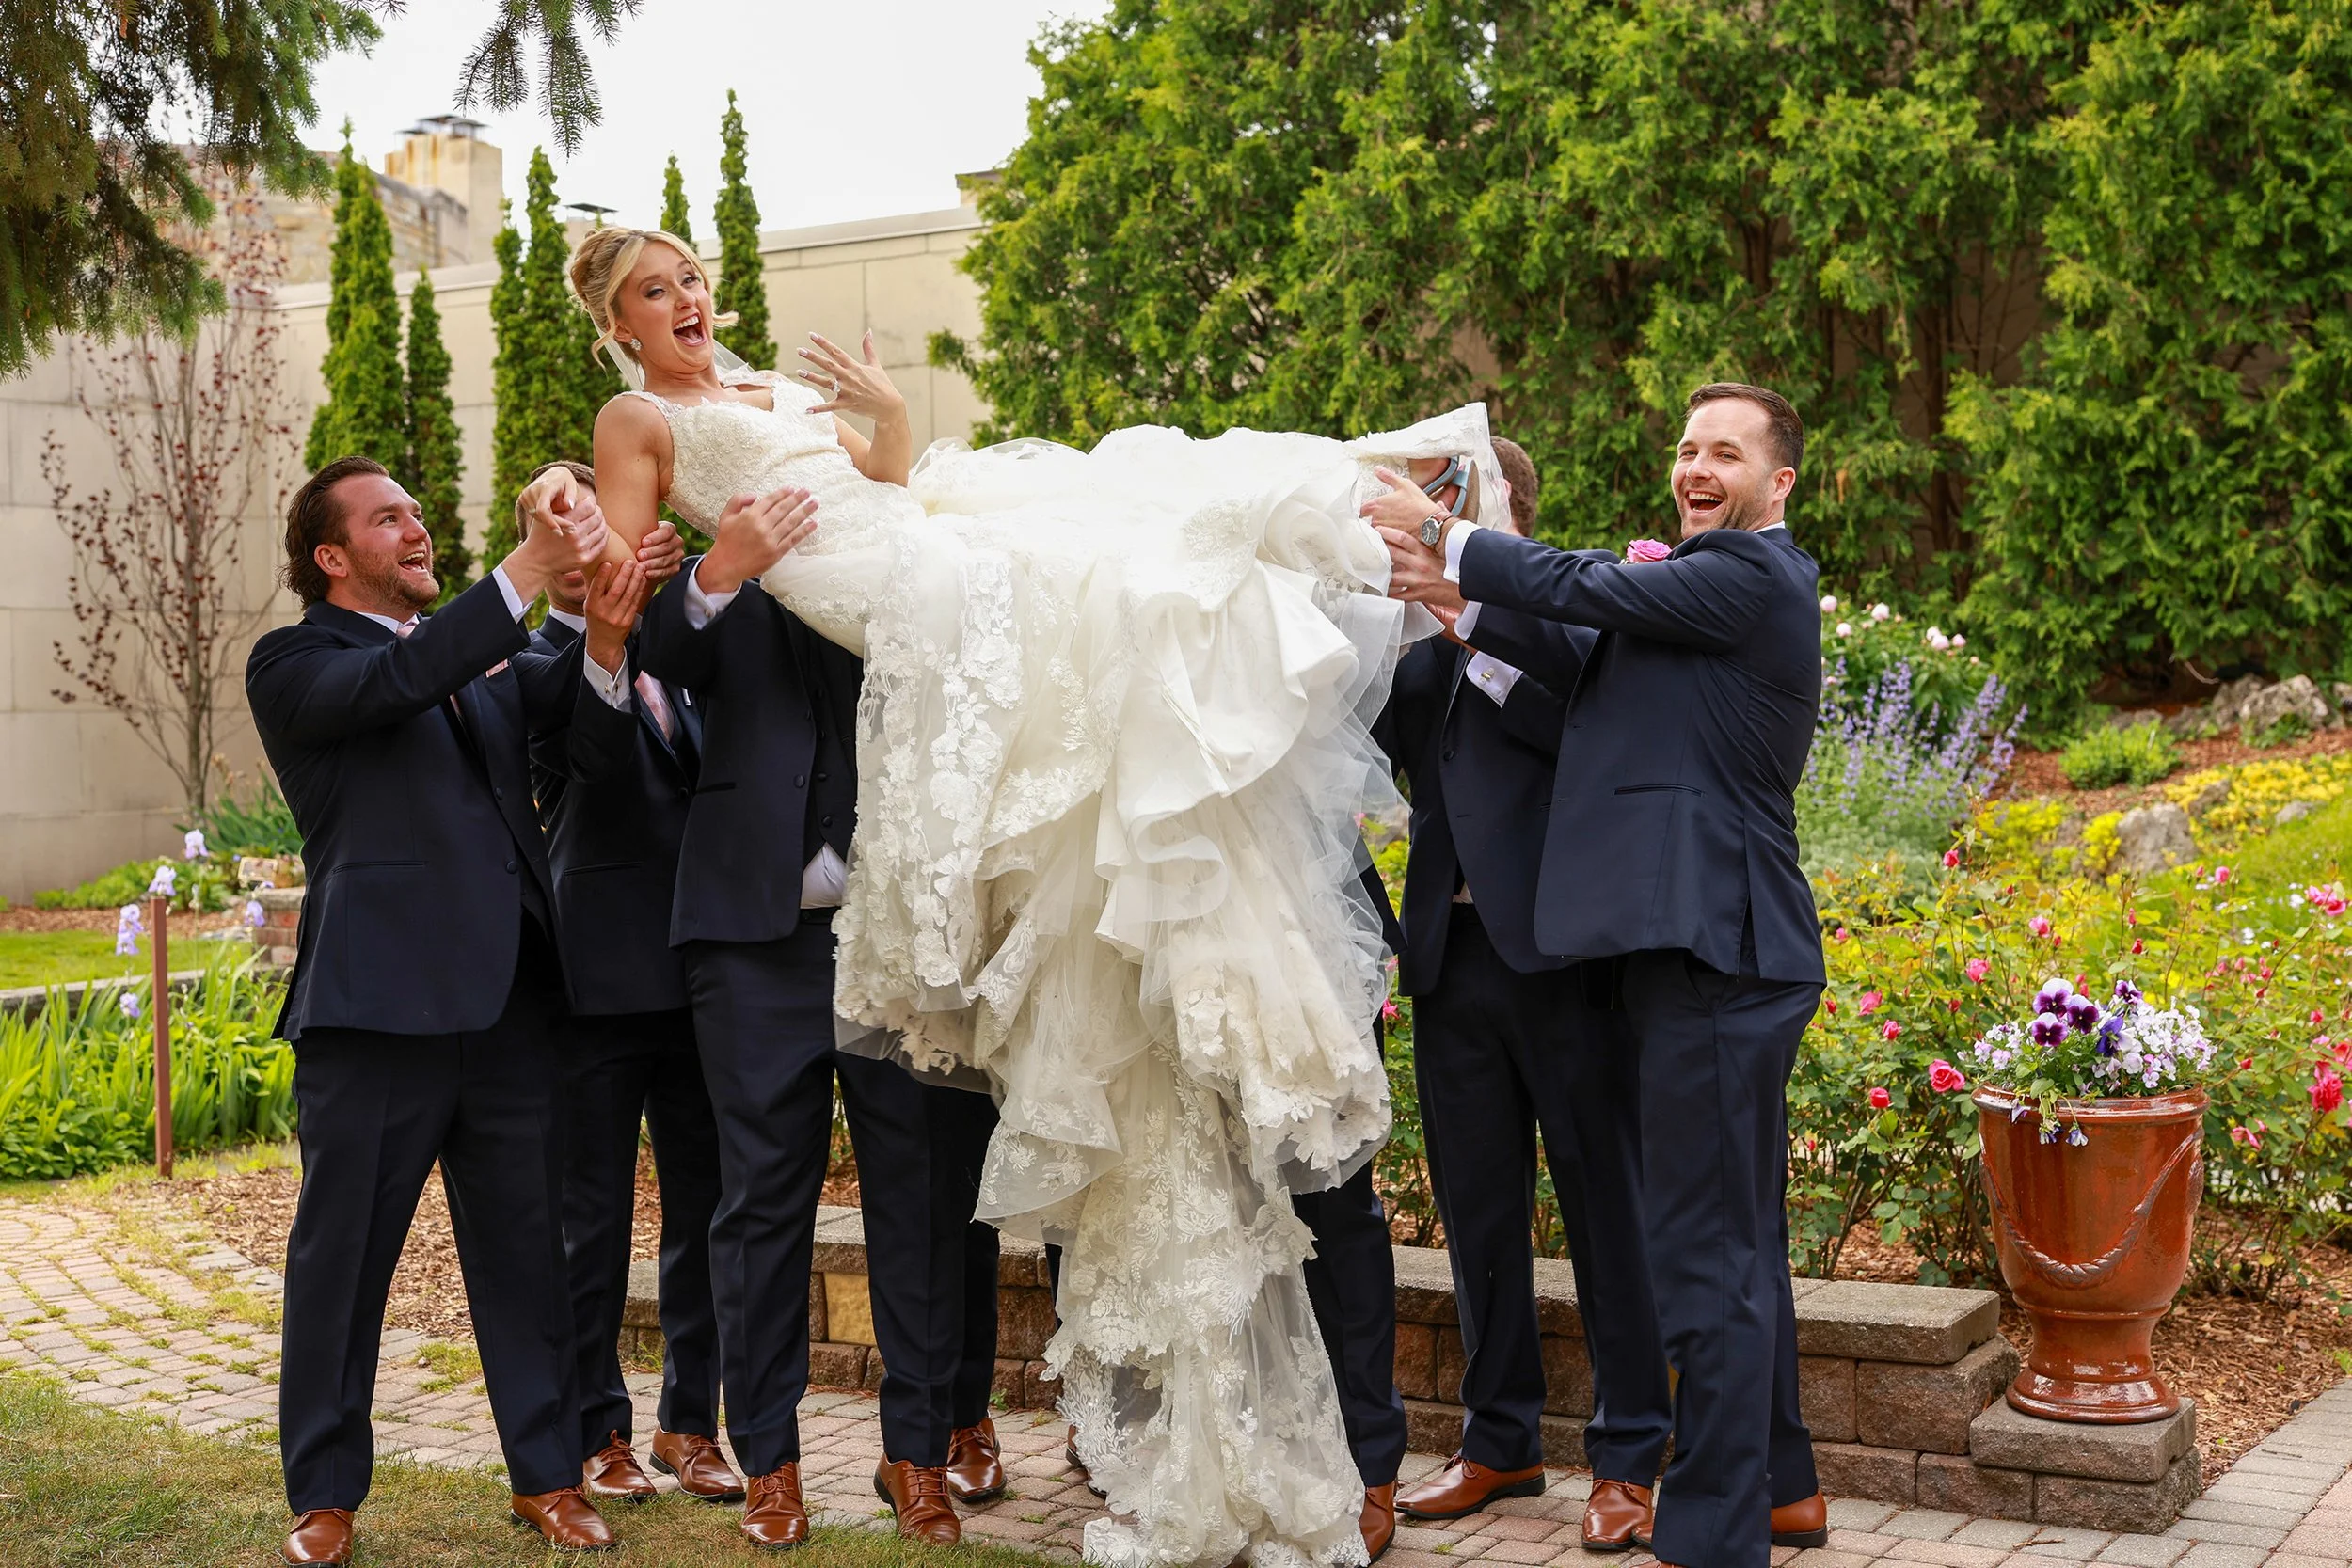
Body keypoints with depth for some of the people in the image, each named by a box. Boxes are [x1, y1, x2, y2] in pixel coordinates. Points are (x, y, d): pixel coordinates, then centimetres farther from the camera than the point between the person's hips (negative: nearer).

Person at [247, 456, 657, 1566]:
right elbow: (396, 682, -19)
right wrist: (528, 571, -25)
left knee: (525, 1248, 10)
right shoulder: (294, 664, 0)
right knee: (342, 1256, 6)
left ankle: (548, 1475, 20)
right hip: (378, 1002, -5)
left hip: (510, 999, 5)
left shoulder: (484, 652, 19)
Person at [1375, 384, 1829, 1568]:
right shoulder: (1713, 581, 20)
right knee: (1741, 1238, 20)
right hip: (1716, 948, 11)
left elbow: (1589, 589, -12)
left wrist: (1441, 538, -1)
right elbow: (1596, 663, 13)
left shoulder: (1752, 574, -11)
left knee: (1707, 1251, -6)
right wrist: (1463, 604, 1)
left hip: (1719, 953, -11)